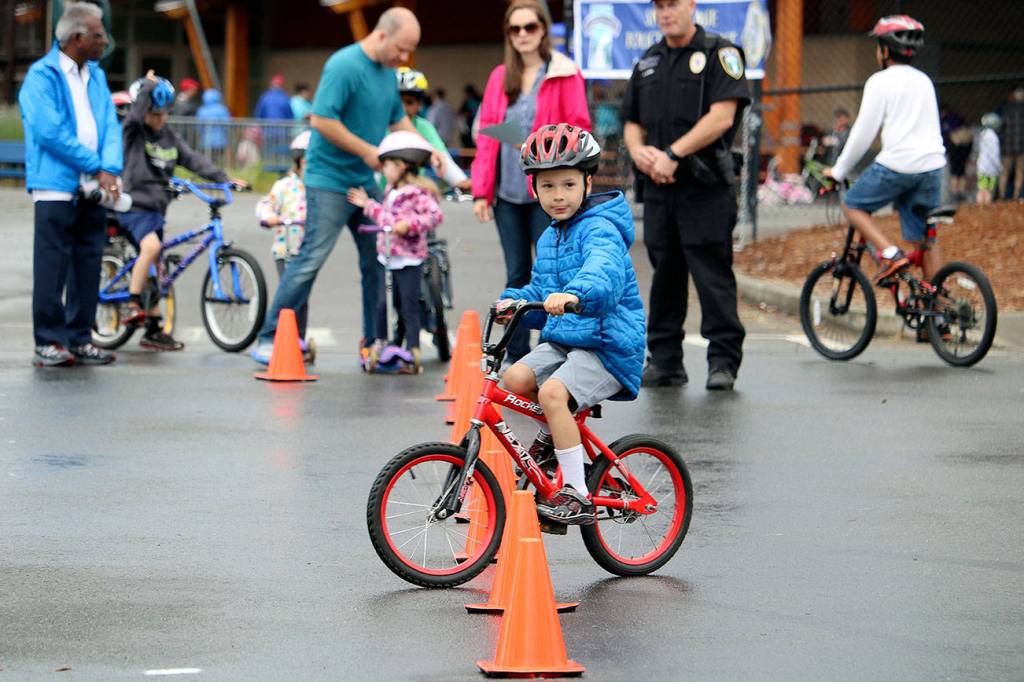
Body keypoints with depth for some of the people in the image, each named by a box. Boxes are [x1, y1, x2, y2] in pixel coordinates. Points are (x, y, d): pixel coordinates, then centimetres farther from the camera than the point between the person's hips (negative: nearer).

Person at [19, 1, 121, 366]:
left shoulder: (96, 76, 15)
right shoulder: (43, 75, -7)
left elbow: (110, 126, 10)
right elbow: (50, 131, -15)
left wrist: (110, 170, -8)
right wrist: (95, 165, -13)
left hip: (92, 189, 6)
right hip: (55, 187, -6)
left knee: (88, 265, 7)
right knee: (52, 266, -4)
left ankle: (80, 339, 14)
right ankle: (48, 341, 0)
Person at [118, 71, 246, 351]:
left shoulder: (169, 137, 11)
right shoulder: (133, 131, -6)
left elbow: (194, 160, 8)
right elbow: (137, 110, -27)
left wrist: (224, 179, -1)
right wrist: (149, 84, -14)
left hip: (157, 209, 7)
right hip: (134, 207, -7)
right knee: (151, 246, -32)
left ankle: (154, 331, 16)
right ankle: (132, 305, -26)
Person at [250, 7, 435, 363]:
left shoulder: (387, 71, 11)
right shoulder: (345, 66, -18)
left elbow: (398, 119, 22)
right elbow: (321, 120, -23)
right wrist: (367, 151, -18)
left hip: (365, 181, 9)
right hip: (330, 180, -9)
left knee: (377, 260, 8)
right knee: (312, 258, -8)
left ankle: (375, 341, 16)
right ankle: (270, 338, -1)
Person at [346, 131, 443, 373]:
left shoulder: (419, 192, -13)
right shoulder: (391, 191, 15)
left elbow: (434, 216, -23)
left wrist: (409, 225, -30)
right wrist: (367, 205, 26)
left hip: (410, 259, -7)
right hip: (388, 258, 7)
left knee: (409, 306, -2)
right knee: (382, 303, 7)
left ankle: (413, 349, 4)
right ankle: (380, 342, 21)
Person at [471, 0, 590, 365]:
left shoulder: (565, 75, -2)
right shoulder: (500, 77, 11)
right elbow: (487, 134, 10)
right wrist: (481, 190, 4)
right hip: (507, 193, 4)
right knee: (516, 276, 10)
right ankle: (516, 356, 15)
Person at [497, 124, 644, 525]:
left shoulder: (600, 230, -14)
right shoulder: (549, 239, 15)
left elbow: (603, 271, -35)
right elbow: (540, 289, 24)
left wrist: (575, 293, -56)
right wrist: (515, 300, 2)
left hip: (607, 346, -8)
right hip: (562, 341, 8)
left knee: (552, 393, -29)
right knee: (515, 378, -16)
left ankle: (578, 496, -22)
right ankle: (555, 434, 14)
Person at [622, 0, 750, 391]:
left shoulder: (719, 54, -2)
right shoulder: (648, 62, 18)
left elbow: (721, 117, -13)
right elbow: (632, 123, 21)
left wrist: (673, 154, -17)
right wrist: (638, 150, -2)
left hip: (705, 186, -6)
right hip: (658, 187, 6)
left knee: (712, 272, -8)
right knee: (665, 274, 9)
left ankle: (723, 362, -4)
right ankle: (664, 362, 14)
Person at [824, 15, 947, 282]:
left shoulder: (881, 82, -3)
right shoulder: (924, 81, 18)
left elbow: (864, 132, -4)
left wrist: (839, 170, 6)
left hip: (896, 164, -6)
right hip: (932, 164, 6)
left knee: (852, 205, 12)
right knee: (926, 240, 10)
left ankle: (891, 255, -7)